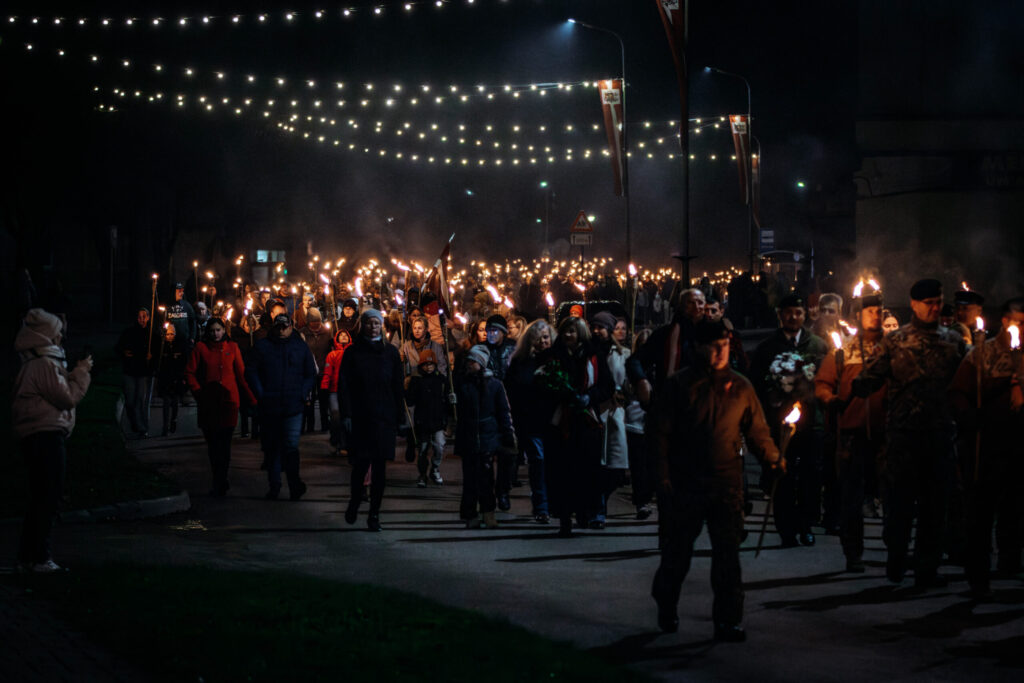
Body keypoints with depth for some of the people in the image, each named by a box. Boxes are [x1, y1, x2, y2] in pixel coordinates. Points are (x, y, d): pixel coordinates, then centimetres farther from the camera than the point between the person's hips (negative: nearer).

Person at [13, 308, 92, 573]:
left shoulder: (34, 363, 16)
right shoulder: (45, 364, -16)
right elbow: (67, 397, -14)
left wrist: (75, 373, 13)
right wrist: (81, 373, -4)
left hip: (36, 435, 10)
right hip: (45, 434, -10)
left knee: (40, 498, 15)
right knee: (47, 498, -7)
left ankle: (29, 555, 19)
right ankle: (37, 558, -5)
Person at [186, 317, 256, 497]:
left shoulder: (232, 348, 8)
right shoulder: (201, 348, 5)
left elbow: (241, 375, 8)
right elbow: (190, 373, 6)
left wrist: (251, 400, 3)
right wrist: (198, 392, -7)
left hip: (228, 401, -1)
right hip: (208, 403, 1)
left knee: (224, 444, -9)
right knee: (212, 443, 5)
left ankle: (219, 485, -7)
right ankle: (221, 482, 17)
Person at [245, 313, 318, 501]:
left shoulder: (301, 347, 9)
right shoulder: (262, 346, 7)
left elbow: (311, 374, 13)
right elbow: (251, 372, 6)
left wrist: (302, 395, -1)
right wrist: (261, 394, -5)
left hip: (293, 407, -1)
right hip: (269, 407, 1)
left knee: (291, 446, -11)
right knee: (271, 447, 6)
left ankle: (294, 484, -7)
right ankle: (274, 485, 14)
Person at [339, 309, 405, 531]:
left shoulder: (390, 353, 7)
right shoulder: (352, 352, 3)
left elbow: (398, 387, 8)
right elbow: (343, 385, 0)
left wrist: (400, 418, 4)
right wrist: (346, 415, -9)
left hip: (384, 418, 1)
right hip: (359, 418, -1)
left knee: (379, 466, -1)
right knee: (360, 463, -4)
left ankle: (374, 514, 4)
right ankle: (354, 503, 22)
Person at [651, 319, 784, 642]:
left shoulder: (740, 387, 8)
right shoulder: (679, 385, 2)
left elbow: (757, 430, 11)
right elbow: (661, 432, 1)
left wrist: (772, 458, 0)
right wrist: (663, 476, -4)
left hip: (727, 482, 1)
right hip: (685, 482, -1)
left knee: (727, 551, -3)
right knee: (678, 547, 8)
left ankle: (728, 619, 2)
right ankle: (666, 608, 29)